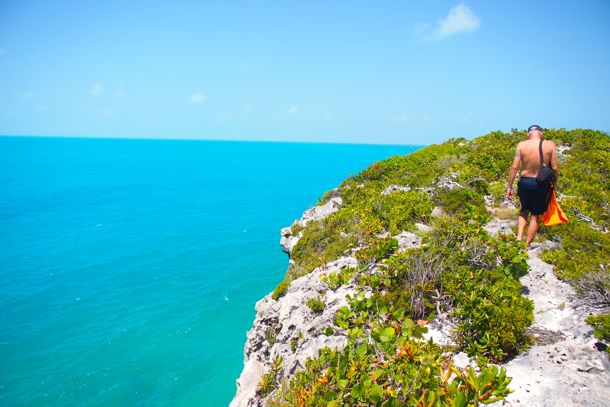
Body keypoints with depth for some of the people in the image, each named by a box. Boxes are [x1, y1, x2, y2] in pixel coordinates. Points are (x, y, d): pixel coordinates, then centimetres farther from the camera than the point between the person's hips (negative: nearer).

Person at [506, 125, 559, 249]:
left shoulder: (521, 145, -6)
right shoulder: (550, 145, -6)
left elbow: (514, 167, -8)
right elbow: (555, 168, -5)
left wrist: (509, 187, -1)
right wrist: (554, 184, 10)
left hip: (525, 182, 1)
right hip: (541, 184, -1)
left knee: (524, 210, 24)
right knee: (535, 215, 12)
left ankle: (519, 236, 7)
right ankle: (526, 246, 17)